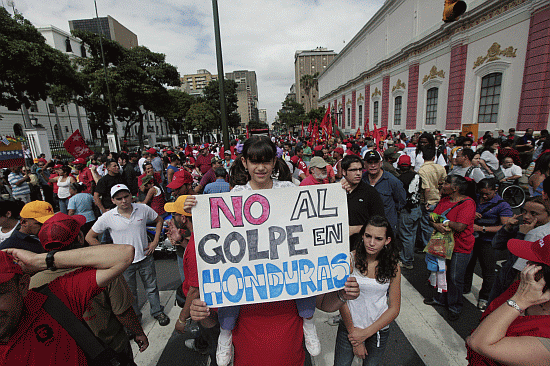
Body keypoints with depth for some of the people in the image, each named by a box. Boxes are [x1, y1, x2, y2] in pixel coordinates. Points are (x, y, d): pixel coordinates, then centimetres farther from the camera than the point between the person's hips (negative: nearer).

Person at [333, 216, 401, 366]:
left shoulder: (393, 267, -9)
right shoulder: (350, 260, -18)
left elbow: (394, 308, -5)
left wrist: (366, 333, -10)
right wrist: (354, 338, -10)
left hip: (379, 330, 2)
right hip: (349, 326, -2)